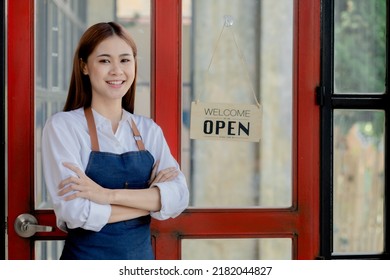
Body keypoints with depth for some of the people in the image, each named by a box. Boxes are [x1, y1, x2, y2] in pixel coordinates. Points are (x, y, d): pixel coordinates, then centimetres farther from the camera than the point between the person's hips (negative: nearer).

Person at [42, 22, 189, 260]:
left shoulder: (149, 130, 2)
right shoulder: (62, 126, -10)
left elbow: (179, 198, -11)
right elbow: (76, 212, -20)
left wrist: (109, 195, -23)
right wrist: (151, 198, -12)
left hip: (142, 259, 4)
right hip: (87, 257, -4)